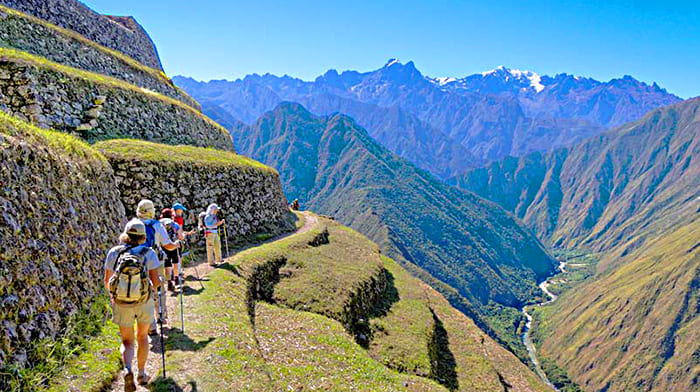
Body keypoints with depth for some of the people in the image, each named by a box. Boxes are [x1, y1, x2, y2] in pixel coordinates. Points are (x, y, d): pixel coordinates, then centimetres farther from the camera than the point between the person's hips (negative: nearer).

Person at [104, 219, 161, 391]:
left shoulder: (114, 253, -6)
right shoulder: (149, 253, -11)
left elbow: (107, 282, -1)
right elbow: (156, 282, -12)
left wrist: (112, 294, 21)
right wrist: (159, 281, 12)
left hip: (121, 304, 0)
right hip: (144, 303, 0)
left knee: (127, 342, 17)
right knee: (142, 337, 24)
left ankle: (127, 370, -9)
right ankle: (142, 374, 31)